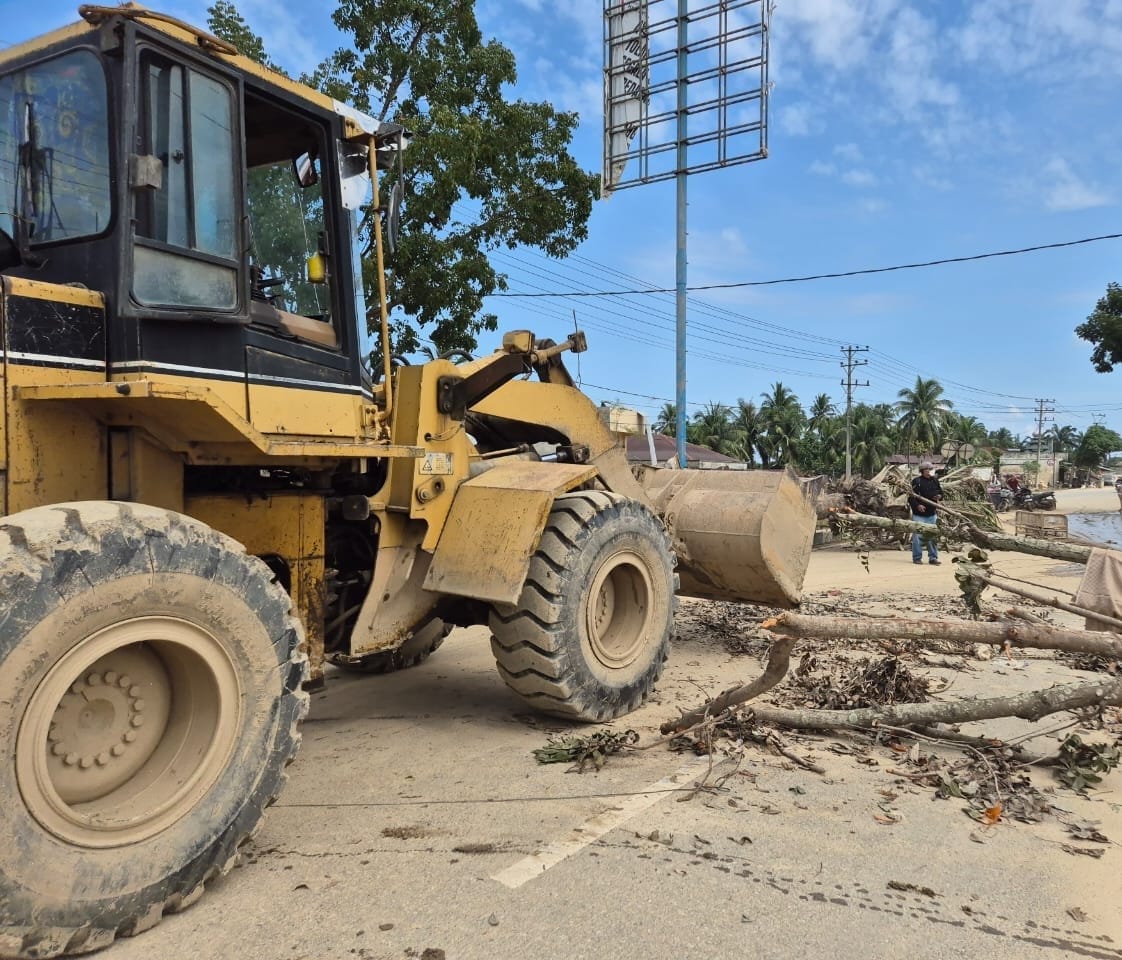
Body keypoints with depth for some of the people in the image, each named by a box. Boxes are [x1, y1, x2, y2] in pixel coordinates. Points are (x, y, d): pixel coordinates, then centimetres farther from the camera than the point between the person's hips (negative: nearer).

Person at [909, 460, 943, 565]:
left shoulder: (934, 481, 9)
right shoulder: (916, 482, -7)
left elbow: (940, 492, 21)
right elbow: (910, 497, -9)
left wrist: (939, 496, -2)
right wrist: (917, 505, -23)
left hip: (931, 514, 5)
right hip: (919, 514, -5)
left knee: (932, 536, 8)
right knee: (918, 535, -3)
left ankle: (933, 558, 15)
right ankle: (917, 558, 8)